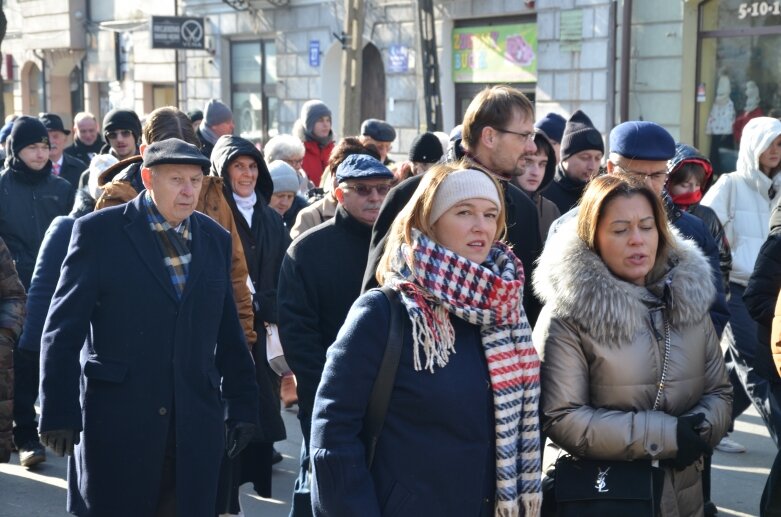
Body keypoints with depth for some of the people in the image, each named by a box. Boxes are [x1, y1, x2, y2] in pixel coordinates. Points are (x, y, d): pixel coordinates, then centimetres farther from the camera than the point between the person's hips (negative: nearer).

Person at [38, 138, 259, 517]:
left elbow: (229, 334, 14)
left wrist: (242, 405, 13)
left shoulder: (216, 240, 10)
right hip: (116, 421, -3)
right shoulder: (99, 231, -3)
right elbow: (62, 330, -6)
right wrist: (59, 413, -10)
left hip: (196, 425, 4)